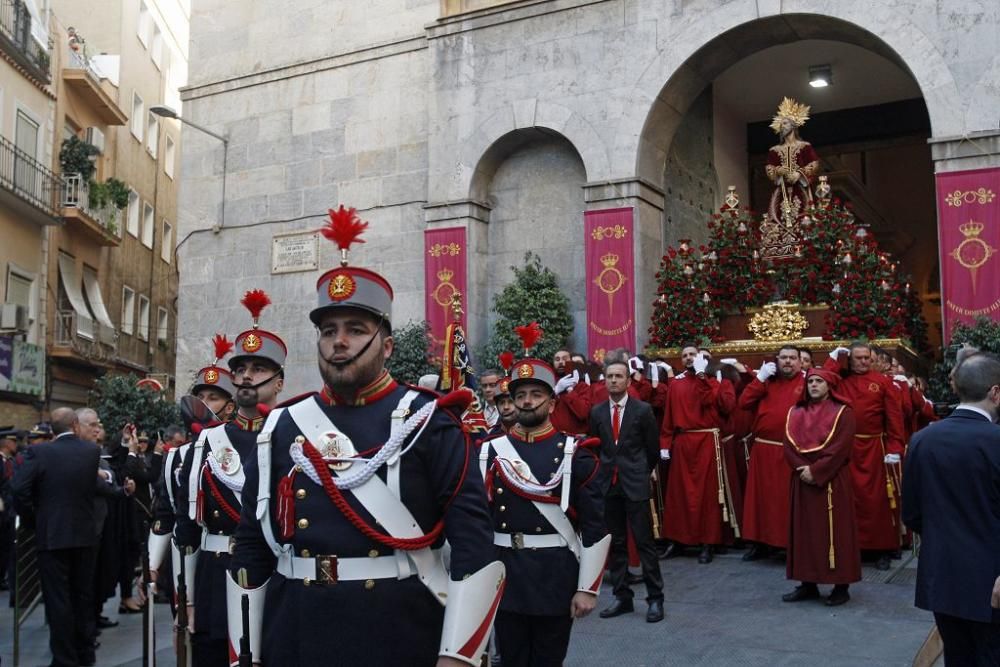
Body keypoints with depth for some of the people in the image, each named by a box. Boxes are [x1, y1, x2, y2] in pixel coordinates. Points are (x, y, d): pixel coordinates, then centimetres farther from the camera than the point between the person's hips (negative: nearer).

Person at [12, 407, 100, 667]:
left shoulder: (38, 452, -9)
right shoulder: (92, 451, 0)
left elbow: (20, 491, -14)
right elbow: (93, 487, 8)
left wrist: (33, 521, -1)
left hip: (51, 536, -3)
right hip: (84, 535, 3)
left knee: (58, 599, 2)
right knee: (83, 595, 15)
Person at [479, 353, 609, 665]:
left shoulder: (574, 454, -4)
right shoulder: (491, 452, 4)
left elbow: (596, 526, -6)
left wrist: (588, 588, -9)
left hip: (557, 578, -2)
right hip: (505, 576, 2)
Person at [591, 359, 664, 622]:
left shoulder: (643, 410, -3)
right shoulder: (596, 412, 6)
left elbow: (653, 449, 5)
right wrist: (606, 473, 14)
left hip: (636, 484, -4)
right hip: (608, 484, 4)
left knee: (644, 541, -2)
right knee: (615, 543, 9)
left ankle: (655, 598, 5)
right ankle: (622, 597, 17)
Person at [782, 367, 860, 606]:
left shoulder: (842, 412, -4)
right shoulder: (796, 413, 11)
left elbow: (840, 449, -13)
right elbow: (788, 446, 4)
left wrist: (815, 470, -18)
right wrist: (802, 468, -12)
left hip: (832, 480, -5)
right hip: (803, 479, 5)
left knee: (834, 530, -2)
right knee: (805, 530, 6)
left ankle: (841, 585, 4)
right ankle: (808, 584, 13)